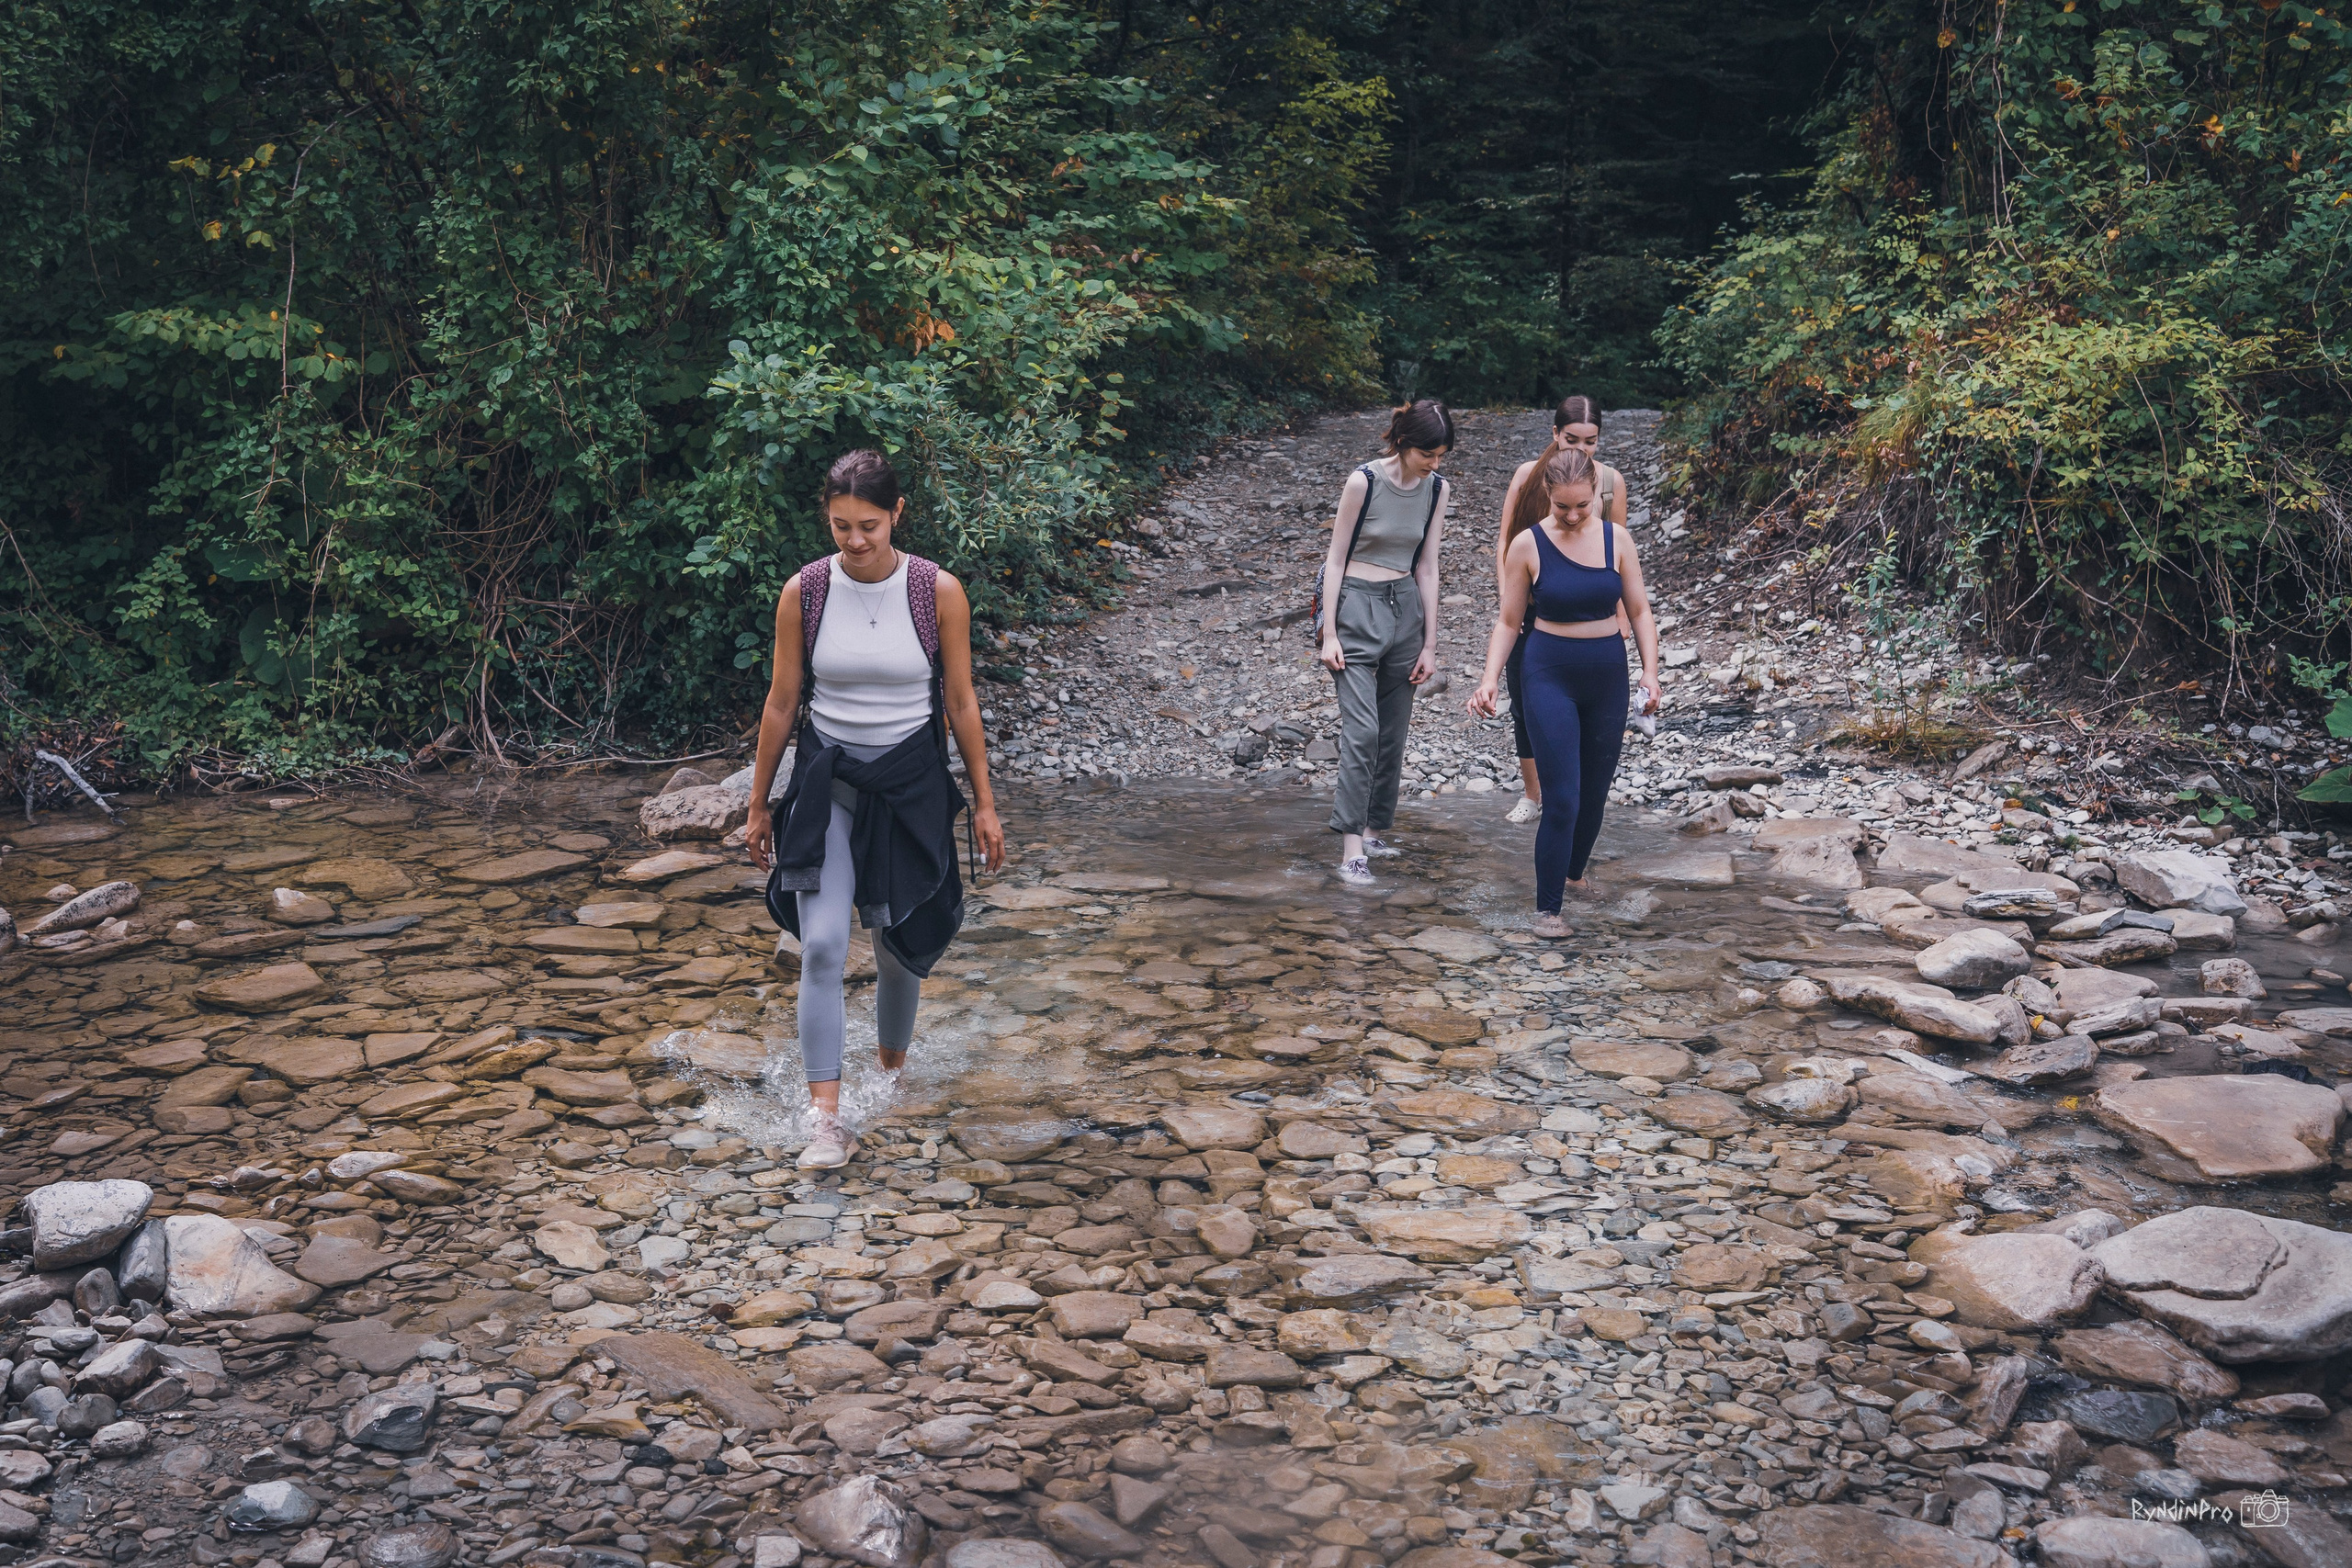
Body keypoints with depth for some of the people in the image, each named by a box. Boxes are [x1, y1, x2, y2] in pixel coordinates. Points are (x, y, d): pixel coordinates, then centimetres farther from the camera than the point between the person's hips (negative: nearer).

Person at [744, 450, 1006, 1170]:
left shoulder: (939, 593, -8)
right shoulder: (803, 592, -5)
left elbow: (961, 703, 0)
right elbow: (781, 703, 3)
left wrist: (983, 803, 3)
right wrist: (759, 803, 8)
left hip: (910, 781, 0)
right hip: (826, 778, 0)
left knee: (899, 947, 10)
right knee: (822, 945, -13)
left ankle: (892, 1077, 35)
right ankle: (826, 1119, -10)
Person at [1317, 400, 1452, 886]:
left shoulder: (1436, 489, 3)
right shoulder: (1364, 482, -12)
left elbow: (1427, 568, 7)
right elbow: (1335, 559, -8)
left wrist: (1429, 644, 6)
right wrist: (1329, 634, -12)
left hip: (1406, 607, 5)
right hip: (1357, 607, -5)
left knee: (1394, 732, 8)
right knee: (1362, 729, -14)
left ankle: (1375, 831, 20)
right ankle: (1352, 847, -14)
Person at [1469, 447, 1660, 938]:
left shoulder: (1616, 539, 0)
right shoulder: (1528, 546, -5)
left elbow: (1639, 611, 6)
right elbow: (1509, 622, 1)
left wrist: (1650, 672, -5)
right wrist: (1490, 680, -10)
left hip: (1608, 676, 3)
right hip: (1550, 677, -3)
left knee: (1595, 793, 13)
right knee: (1562, 799, -11)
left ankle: (1573, 873, 37)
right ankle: (1547, 908, -3)